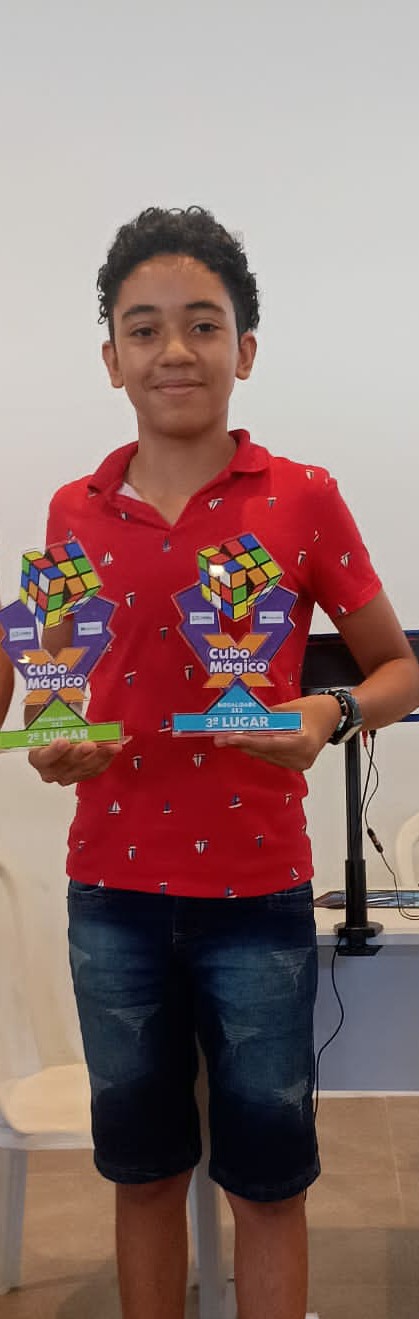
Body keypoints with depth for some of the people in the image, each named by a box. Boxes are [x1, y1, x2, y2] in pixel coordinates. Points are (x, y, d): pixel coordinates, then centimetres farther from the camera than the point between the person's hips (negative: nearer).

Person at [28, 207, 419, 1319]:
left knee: (267, 1180, 12)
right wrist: (53, 744, -6)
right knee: (142, 1167, 18)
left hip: (257, 892, -2)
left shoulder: (303, 500, -5)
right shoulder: (75, 512, 3)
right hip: (111, 891, 3)